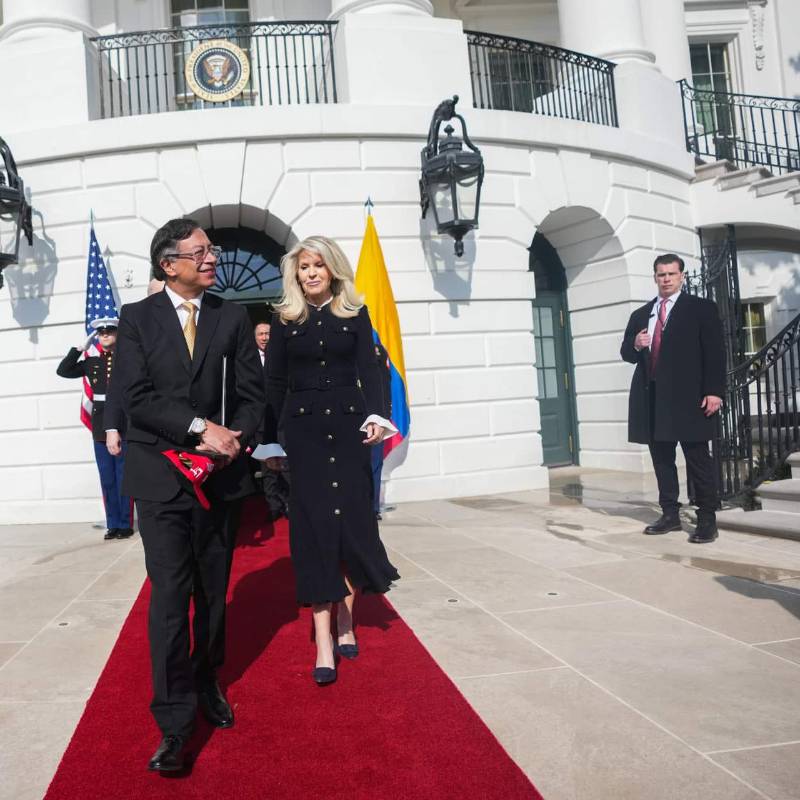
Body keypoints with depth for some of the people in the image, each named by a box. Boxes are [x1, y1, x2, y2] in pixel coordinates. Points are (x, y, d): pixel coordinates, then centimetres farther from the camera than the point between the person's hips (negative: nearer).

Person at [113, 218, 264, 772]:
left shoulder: (233, 317, 7)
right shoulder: (137, 318, 2)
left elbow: (252, 392, 3)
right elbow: (136, 397, -9)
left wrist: (236, 437, -16)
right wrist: (201, 427, -19)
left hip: (221, 472, 3)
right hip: (161, 472, -2)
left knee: (214, 590, 14)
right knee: (170, 594, -5)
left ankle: (208, 682, 35)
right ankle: (175, 722, 3)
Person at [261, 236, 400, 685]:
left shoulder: (355, 314, 6)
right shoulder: (285, 320, 6)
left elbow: (369, 370, -1)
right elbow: (276, 383, 6)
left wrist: (375, 415, -18)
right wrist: (270, 441, 4)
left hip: (348, 424, 1)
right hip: (304, 429, 0)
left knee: (353, 522, 1)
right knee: (315, 527, -3)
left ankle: (346, 622, 19)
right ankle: (324, 646, -2)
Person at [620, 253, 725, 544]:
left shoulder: (702, 308, 4)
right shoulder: (640, 315, 17)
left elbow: (714, 352, -3)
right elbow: (626, 353, 19)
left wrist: (714, 391, -13)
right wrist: (635, 345, -5)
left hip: (688, 396, -5)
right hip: (652, 397, 5)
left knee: (698, 459, -2)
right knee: (661, 459, 8)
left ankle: (707, 519, 4)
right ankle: (669, 515, 17)